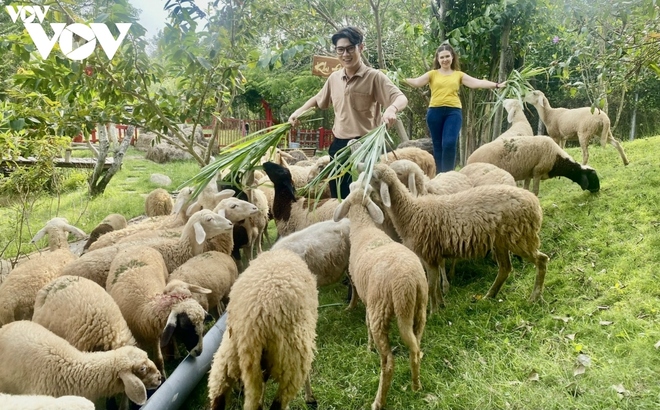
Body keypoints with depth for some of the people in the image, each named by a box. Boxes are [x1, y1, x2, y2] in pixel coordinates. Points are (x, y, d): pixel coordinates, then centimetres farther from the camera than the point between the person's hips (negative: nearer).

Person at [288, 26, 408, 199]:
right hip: (339, 145, 6)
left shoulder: (374, 77, -8)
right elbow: (318, 100, 28)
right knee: (338, 195, 13)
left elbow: (401, 98, -18)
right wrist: (299, 111, 12)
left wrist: (391, 108, -40)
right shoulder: (334, 78, 10)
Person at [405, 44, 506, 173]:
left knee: (449, 143, -14)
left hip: (453, 111, 0)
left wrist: (496, 85, -5)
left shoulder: (459, 74, 12)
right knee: (438, 145, 5)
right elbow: (416, 82, -3)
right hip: (435, 111, 1)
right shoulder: (432, 74, 10)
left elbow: (477, 83, 4)